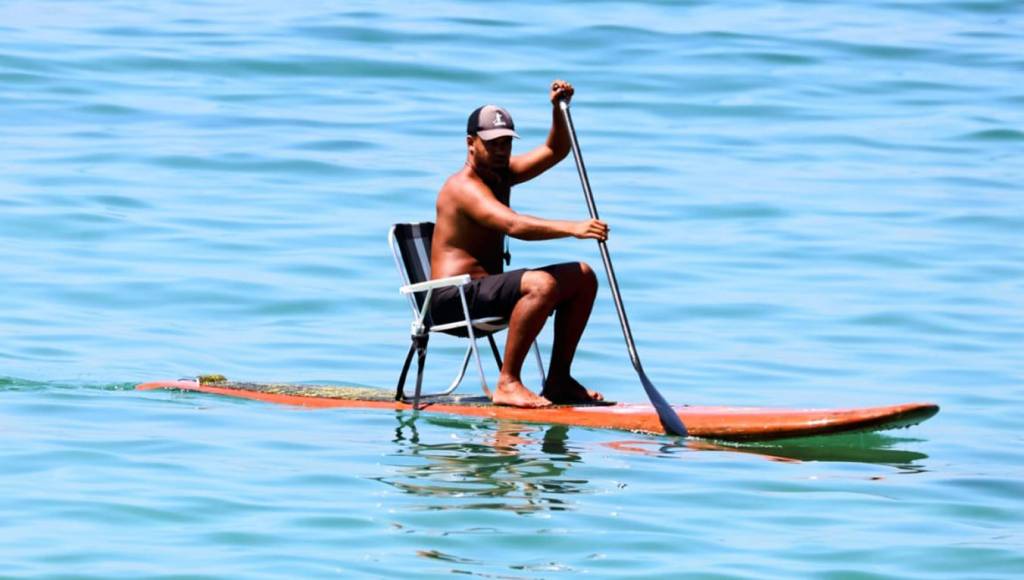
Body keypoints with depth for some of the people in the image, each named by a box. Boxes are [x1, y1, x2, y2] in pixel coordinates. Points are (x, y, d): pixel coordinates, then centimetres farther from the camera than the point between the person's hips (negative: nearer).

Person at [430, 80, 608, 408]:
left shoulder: (501, 174, 15)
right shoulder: (465, 186, -16)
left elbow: (554, 151, 16)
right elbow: (513, 225, -32)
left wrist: (558, 109, -3)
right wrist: (571, 228, -42)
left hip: (486, 289, 10)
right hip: (453, 300, -10)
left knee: (583, 277, 7)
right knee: (542, 284, -33)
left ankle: (558, 380, 6)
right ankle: (507, 384, -30)